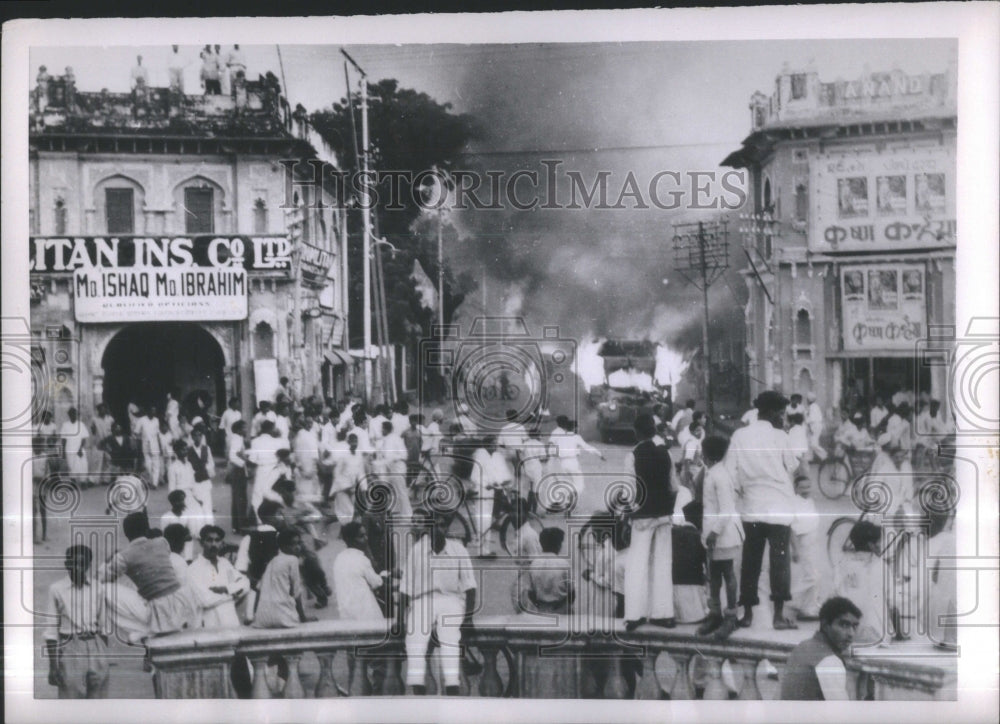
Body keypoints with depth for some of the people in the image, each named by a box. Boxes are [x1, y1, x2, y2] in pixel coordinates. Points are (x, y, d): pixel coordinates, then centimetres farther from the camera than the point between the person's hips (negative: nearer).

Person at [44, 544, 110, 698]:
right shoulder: (56, 589, -2)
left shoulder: (97, 588, 6)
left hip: (96, 647, 3)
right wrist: (52, 665, -2)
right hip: (70, 650, -3)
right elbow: (51, 629, 1)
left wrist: (105, 661, 14)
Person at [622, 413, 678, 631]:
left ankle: (635, 615, -1)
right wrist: (669, 509, 15)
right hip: (664, 514, 4)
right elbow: (673, 486, 4)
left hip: (643, 515, -4)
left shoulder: (633, 456, -12)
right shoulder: (664, 453, 2)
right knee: (663, 564, 10)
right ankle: (663, 613, 13)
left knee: (638, 564, 1)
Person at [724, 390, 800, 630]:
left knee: (750, 561, 9)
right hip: (779, 508, -3)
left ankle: (747, 613, 12)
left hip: (751, 508, 3)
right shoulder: (779, 437, -7)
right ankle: (779, 615, -5)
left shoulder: (739, 436, 1)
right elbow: (793, 466, 3)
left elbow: (731, 474, 1)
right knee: (779, 559, -1)